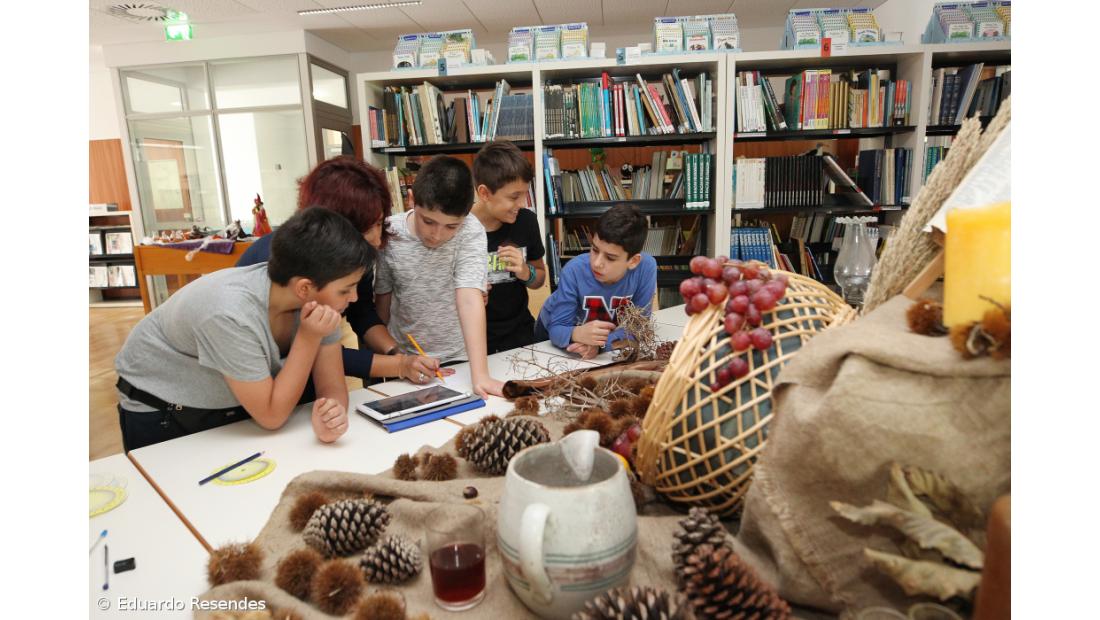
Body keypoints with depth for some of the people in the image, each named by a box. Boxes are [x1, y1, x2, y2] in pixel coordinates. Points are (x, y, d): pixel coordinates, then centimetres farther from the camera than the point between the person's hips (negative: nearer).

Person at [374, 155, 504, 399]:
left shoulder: (471, 232, -16)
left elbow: (469, 299, -26)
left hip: (456, 358, -1)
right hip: (403, 358, 2)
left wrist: (480, 374, -33)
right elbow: (382, 296, 3)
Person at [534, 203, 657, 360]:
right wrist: (576, 334, -46)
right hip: (565, 332, -2)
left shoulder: (646, 267, -26)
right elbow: (557, 328, -25)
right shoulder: (574, 271, -28)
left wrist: (601, 343, -35)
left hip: (607, 334, 2)